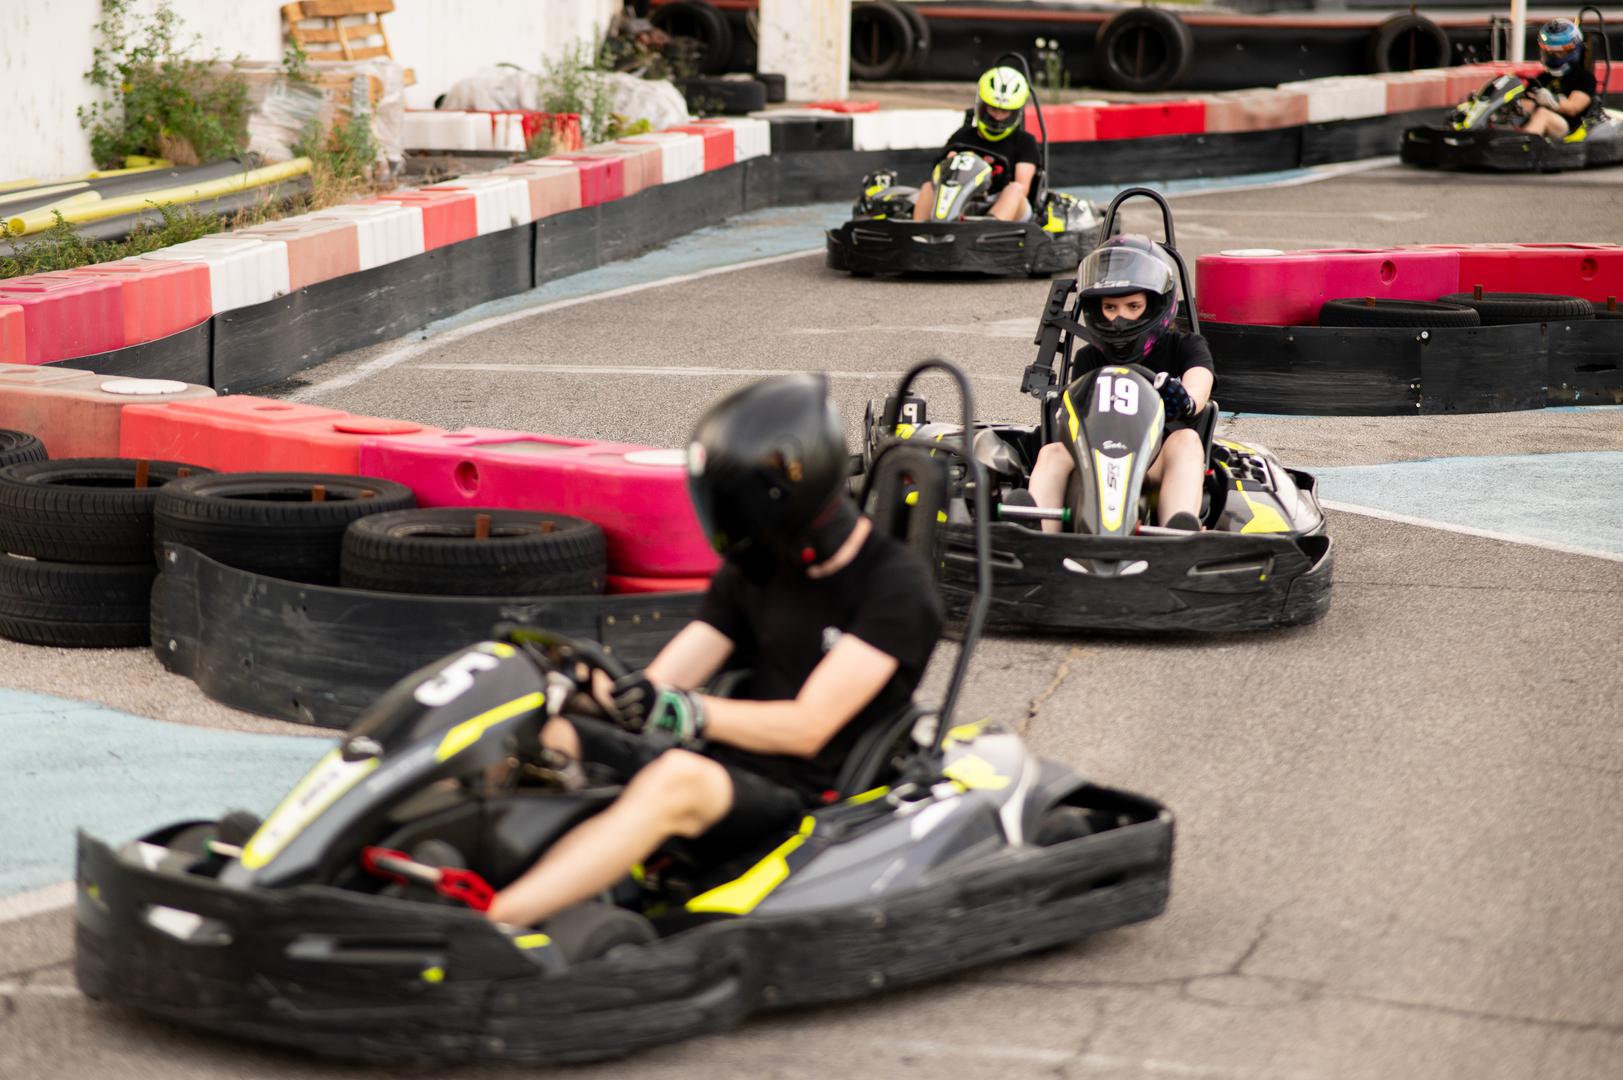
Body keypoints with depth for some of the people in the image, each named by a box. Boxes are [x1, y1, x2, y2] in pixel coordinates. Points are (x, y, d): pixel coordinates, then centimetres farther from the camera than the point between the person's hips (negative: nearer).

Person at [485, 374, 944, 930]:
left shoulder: (895, 585, -8)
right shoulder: (756, 571, 13)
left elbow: (806, 728, -15)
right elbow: (649, 693, 9)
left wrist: (689, 711, -27)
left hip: (799, 798, -7)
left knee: (677, 779, -39)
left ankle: (490, 920, -52)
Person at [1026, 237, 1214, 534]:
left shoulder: (1185, 348, 12)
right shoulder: (1089, 359, 19)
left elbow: (1196, 392, -11)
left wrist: (1183, 400, -37)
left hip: (1161, 467, -2)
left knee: (1185, 440, -33)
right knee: (1052, 452, -27)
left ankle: (1181, 532, -63)